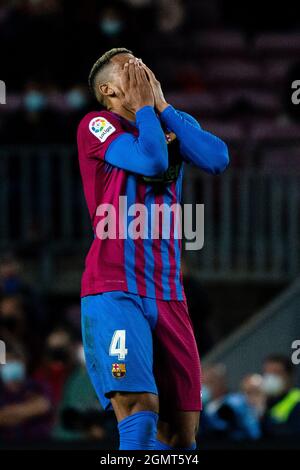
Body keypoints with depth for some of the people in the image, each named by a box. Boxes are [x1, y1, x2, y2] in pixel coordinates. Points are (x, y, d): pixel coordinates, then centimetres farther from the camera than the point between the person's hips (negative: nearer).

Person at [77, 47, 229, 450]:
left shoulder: (173, 125, 17)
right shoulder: (97, 125, 0)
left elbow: (217, 159, -2)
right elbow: (152, 160, -17)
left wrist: (162, 105, 1)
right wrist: (144, 106, -1)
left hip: (168, 293, 6)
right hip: (114, 291, -6)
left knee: (182, 428, 2)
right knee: (140, 410, -23)